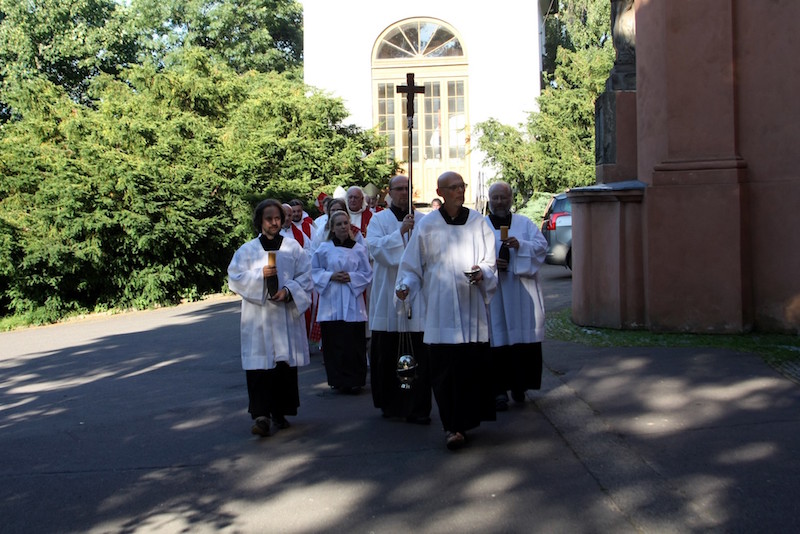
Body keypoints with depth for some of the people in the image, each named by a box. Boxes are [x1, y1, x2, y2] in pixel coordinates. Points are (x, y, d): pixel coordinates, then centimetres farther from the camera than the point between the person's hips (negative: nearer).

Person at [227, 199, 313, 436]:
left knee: (286, 364, 3)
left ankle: (280, 412, 15)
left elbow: (305, 277, 4)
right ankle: (261, 415, -11)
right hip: (258, 318, -1)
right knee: (260, 366, -9)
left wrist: (288, 290, -13)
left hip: (286, 315, 1)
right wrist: (260, 275, -14)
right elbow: (235, 278, 0)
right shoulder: (247, 250, 7)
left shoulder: (293, 247, 8)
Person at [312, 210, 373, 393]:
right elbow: (315, 271, 9)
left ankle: (354, 381, 4)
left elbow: (367, 274, 8)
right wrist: (331, 276, -8)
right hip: (331, 302, 0)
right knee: (333, 342, -2)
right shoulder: (324, 248, 6)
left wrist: (351, 277, -9)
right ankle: (338, 380, 8)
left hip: (352, 302, 0)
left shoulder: (359, 249, 7)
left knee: (353, 342, -5)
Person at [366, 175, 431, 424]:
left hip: (417, 295, 1)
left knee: (419, 354, -4)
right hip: (389, 298, 0)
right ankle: (389, 404, 18)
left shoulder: (424, 221, 12)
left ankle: (417, 408, 1)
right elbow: (375, 247, -10)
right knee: (387, 353, 4)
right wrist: (401, 231, -17)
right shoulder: (379, 220, 7)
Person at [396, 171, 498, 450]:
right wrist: (405, 285, -10)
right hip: (441, 308, -1)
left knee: (473, 365, -2)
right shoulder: (426, 225, 6)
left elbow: (489, 261, 11)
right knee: (445, 369, -6)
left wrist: (482, 273, -10)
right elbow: (412, 265, 7)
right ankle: (452, 425, 1)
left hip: (471, 305, 2)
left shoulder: (477, 222, 10)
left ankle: (462, 423, 12)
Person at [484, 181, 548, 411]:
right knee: (498, 339, -5)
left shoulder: (524, 223, 13)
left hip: (522, 292, 2)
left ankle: (519, 385, 15)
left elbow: (541, 245, 2)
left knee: (524, 338, 1)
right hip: (493, 292, -1)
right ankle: (500, 390, -2)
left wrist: (520, 245, -15)